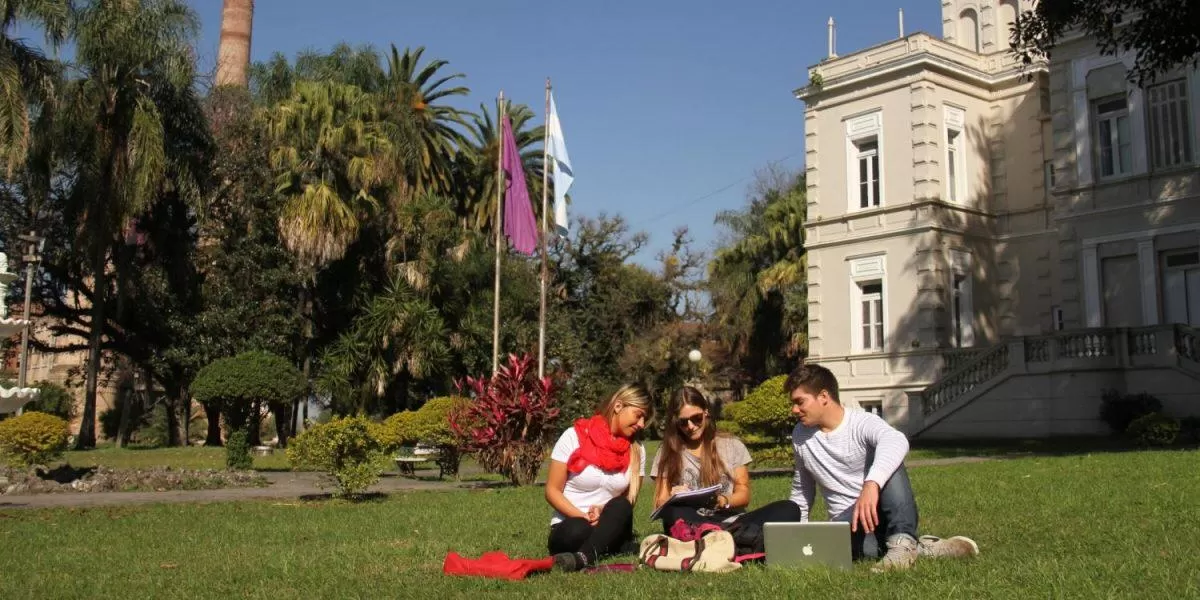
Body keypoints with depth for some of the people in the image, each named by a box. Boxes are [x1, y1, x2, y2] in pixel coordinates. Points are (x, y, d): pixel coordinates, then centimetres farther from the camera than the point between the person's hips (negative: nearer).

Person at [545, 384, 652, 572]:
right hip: (570, 528, -3)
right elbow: (552, 491, -3)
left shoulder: (636, 452, 8)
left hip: (609, 531, 3)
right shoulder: (575, 436, -2)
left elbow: (628, 503, 8)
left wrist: (604, 510, -14)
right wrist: (583, 517, -19)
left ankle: (582, 558, -48)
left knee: (620, 507, -33)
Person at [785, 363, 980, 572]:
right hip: (846, 522, 2)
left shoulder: (862, 423, -12)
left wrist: (871, 484, -53)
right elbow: (801, 489, 20)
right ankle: (920, 548, -20)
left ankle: (902, 540, -37)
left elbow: (896, 441, -37)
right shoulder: (800, 436, 6)